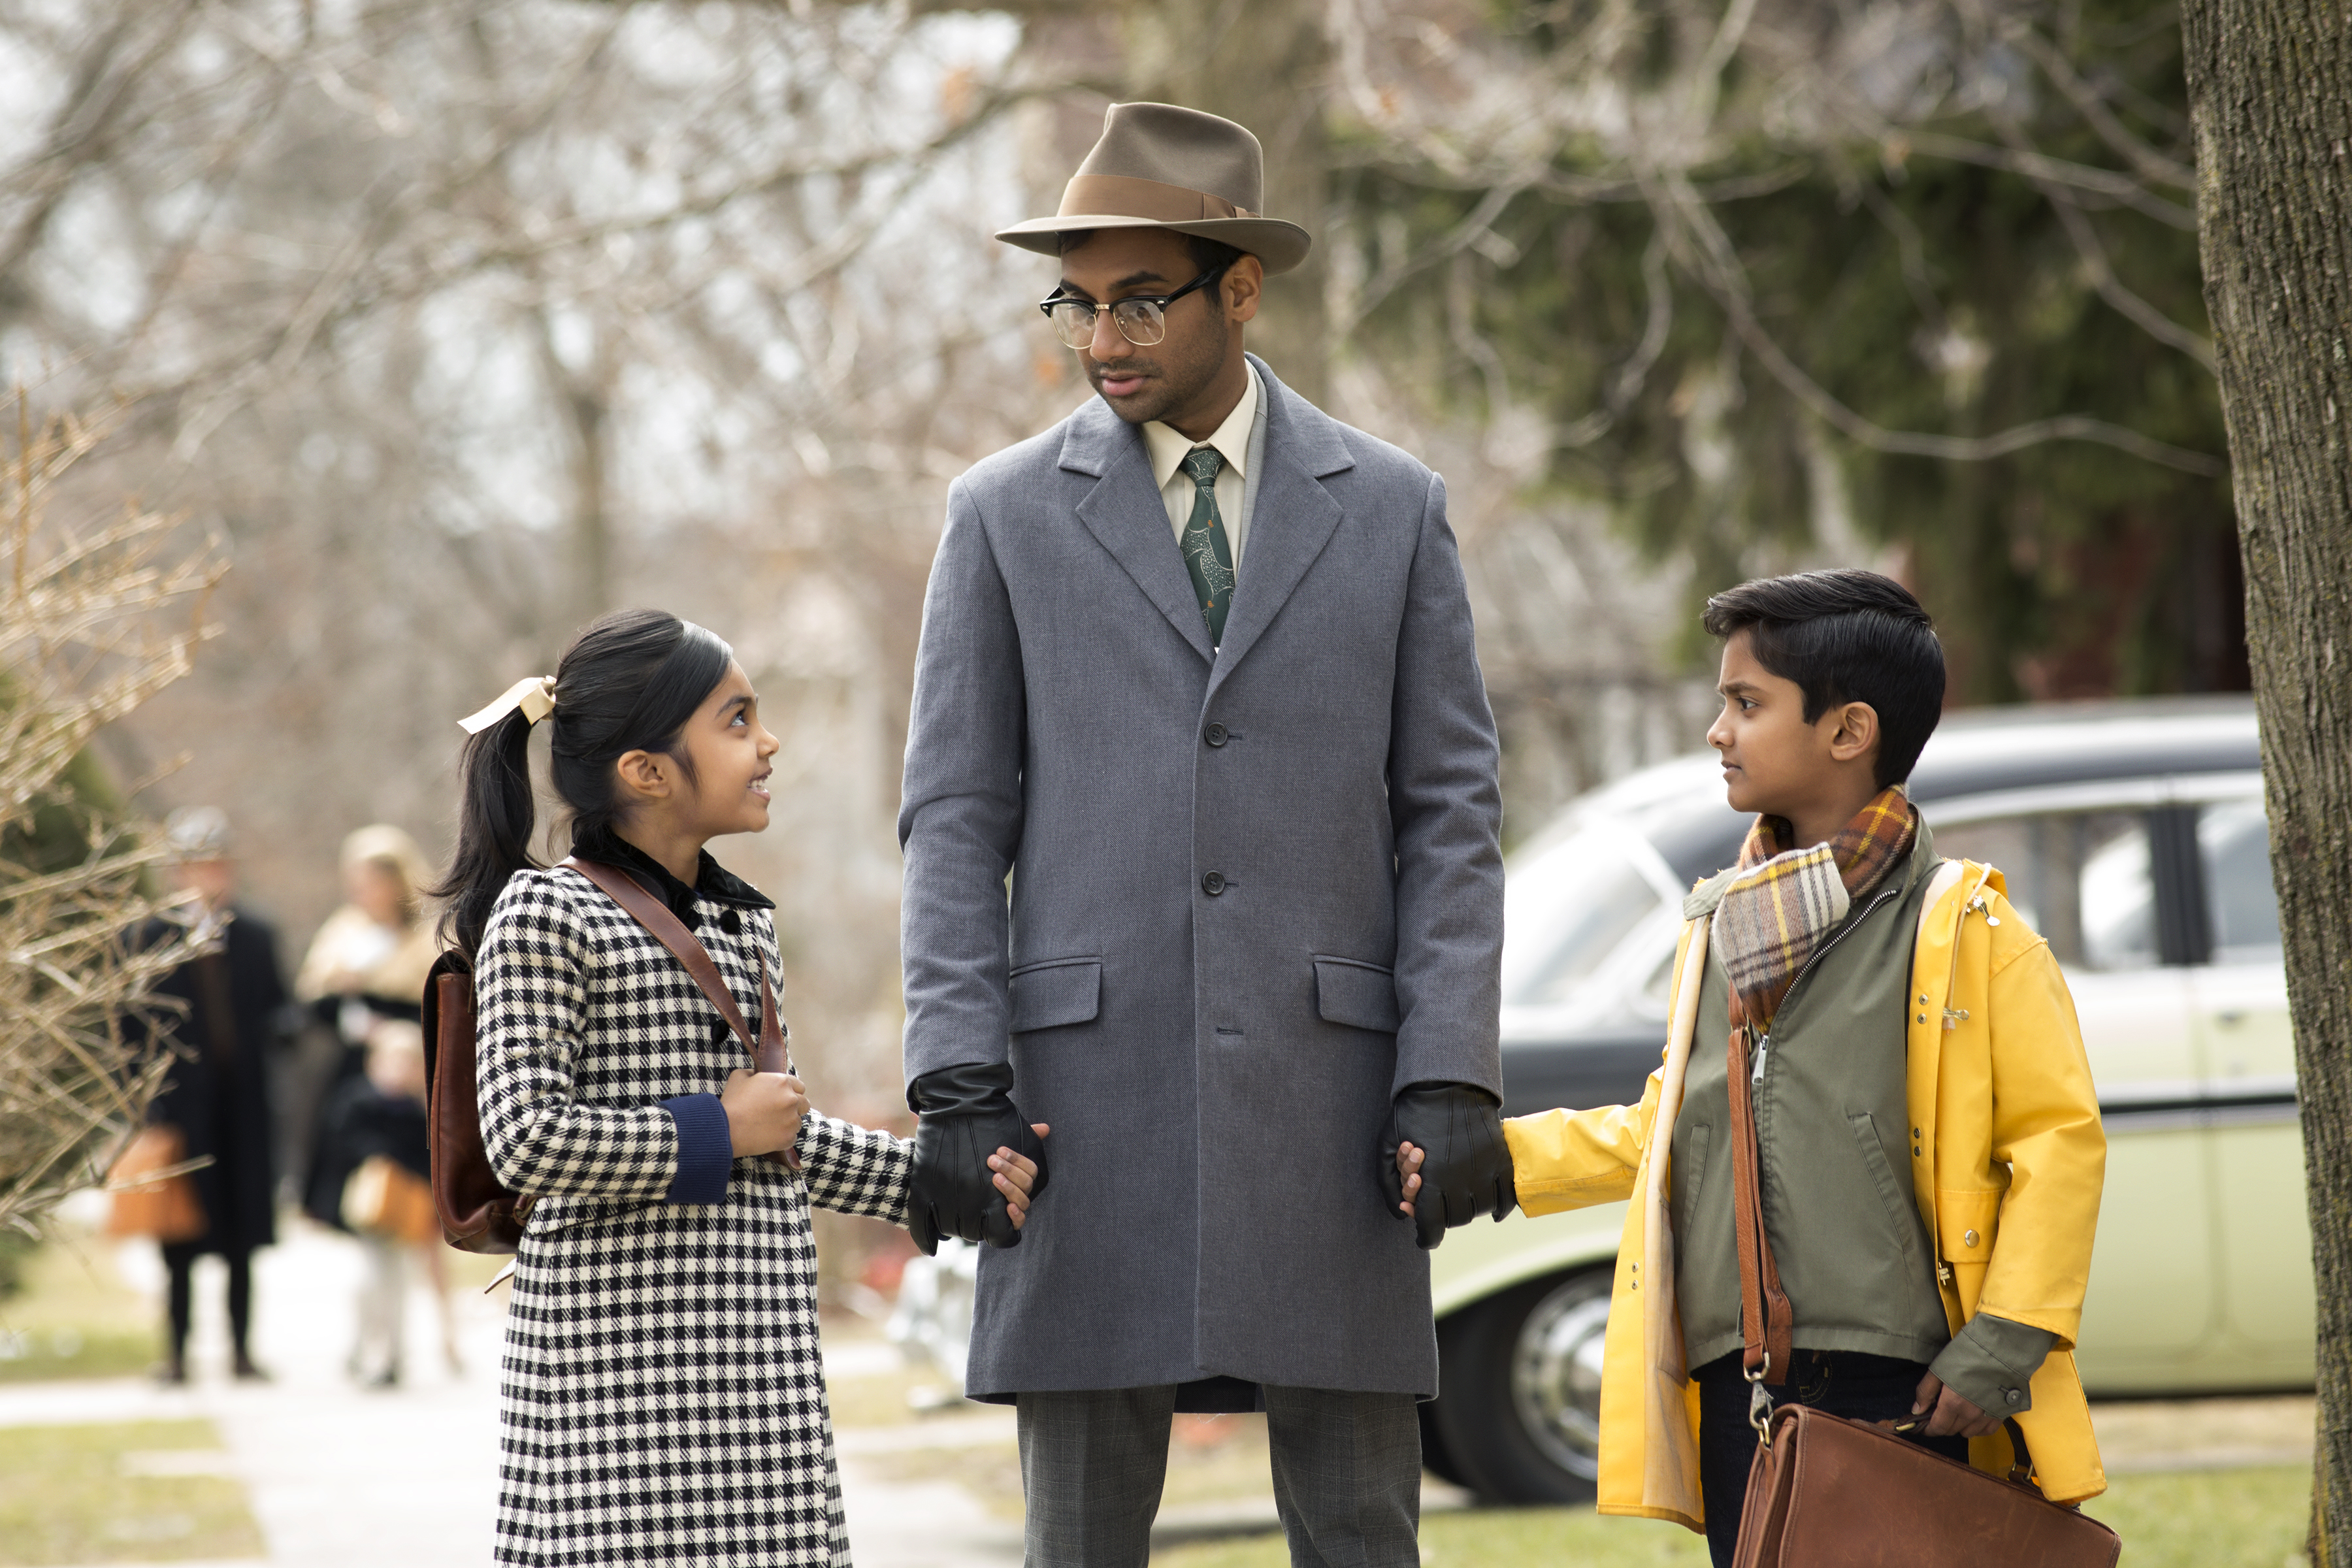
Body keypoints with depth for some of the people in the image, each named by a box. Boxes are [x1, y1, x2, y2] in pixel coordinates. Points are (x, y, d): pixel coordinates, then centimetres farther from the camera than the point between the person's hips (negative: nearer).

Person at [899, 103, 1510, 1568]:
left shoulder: (1393, 509, 8)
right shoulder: (1007, 514, 7)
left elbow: (1449, 813, 5)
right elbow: (956, 819, 4)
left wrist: (1453, 1075, -5)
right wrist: (958, 1084, -7)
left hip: (1325, 1091, 0)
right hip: (1089, 1097, 0)